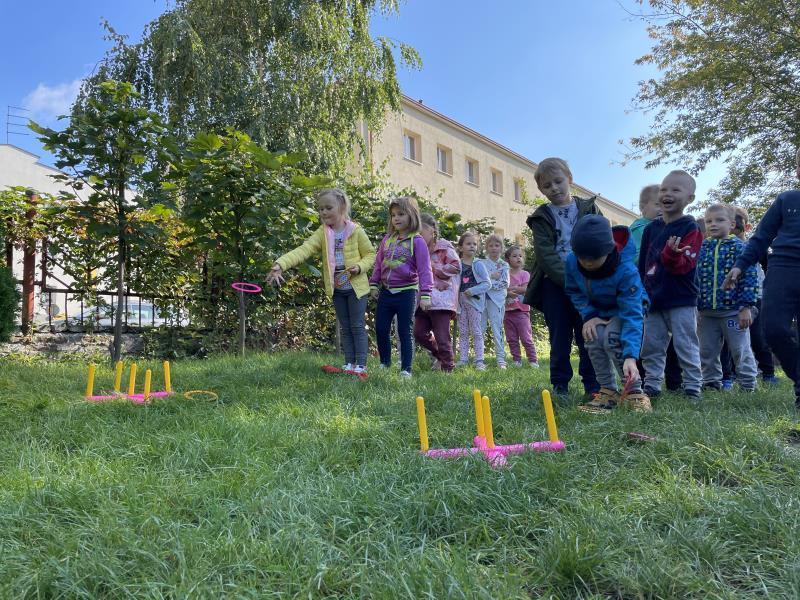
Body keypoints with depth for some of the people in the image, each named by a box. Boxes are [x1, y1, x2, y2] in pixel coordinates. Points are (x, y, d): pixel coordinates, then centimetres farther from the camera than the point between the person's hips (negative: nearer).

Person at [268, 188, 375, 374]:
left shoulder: (356, 231, -10)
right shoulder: (322, 234, -5)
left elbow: (370, 254, -1)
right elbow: (303, 250, -20)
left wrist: (360, 267, -22)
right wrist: (281, 264, -35)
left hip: (356, 287, -3)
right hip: (336, 289, 4)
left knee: (358, 326, 1)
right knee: (345, 327, 12)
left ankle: (361, 364, 8)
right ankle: (349, 363, 21)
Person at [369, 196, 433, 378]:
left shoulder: (417, 241, -9)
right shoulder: (387, 239, 8)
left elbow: (424, 270, -12)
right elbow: (379, 263, 16)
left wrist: (425, 295, -17)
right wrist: (374, 284, 12)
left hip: (406, 292, -5)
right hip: (386, 291, 6)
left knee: (404, 331, 0)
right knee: (381, 329, 10)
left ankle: (406, 368, 11)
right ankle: (385, 363, 28)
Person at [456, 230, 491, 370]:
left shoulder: (478, 264, -3)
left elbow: (487, 283, -7)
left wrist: (472, 291, -16)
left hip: (475, 301, -4)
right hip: (461, 301, 4)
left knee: (476, 332, -2)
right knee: (463, 332, 8)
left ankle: (479, 360, 0)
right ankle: (463, 359, 13)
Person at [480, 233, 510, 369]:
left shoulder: (504, 265, 7)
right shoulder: (481, 263, 9)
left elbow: (505, 284, -4)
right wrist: (491, 276, -13)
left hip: (497, 299, -1)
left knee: (497, 328, -2)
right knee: (480, 328, 3)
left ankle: (501, 359, 0)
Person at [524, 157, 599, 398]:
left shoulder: (589, 209, 9)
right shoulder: (542, 218, 6)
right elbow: (546, 256, -6)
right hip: (554, 284, 0)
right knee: (560, 337, 4)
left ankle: (593, 385, 9)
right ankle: (559, 384, 13)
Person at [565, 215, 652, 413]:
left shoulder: (626, 270, -38)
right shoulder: (571, 262, -25)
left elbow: (632, 314, -41)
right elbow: (574, 292, -4)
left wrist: (630, 356, -49)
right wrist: (588, 316, -21)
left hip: (625, 308, -4)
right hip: (598, 311, 4)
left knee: (612, 337, -29)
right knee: (593, 337, -21)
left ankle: (634, 393, -14)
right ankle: (609, 391, -4)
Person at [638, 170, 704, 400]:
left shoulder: (690, 228, -7)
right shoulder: (651, 228, 9)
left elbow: (686, 264, -16)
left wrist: (672, 255, -37)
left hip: (681, 301, -5)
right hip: (653, 299, 6)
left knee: (686, 347, 1)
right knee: (651, 347, 10)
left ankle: (693, 387, 11)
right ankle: (651, 385, 21)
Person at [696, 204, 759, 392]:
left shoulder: (739, 248, -4)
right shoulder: (702, 249, 8)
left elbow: (749, 277, -8)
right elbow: (695, 278, 10)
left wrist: (746, 307, -13)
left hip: (733, 311, -4)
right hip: (707, 312, 4)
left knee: (740, 350, 4)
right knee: (707, 351, 10)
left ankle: (748, 386, 16)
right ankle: (711, 382, 23)